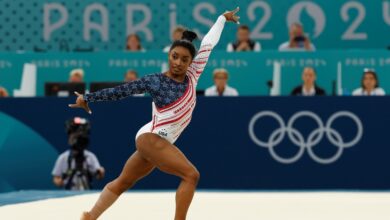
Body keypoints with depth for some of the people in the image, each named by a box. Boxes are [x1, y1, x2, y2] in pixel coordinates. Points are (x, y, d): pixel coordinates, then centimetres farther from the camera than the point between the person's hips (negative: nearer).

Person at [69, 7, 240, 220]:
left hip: (159, 143, 7)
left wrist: (223, 18, 18)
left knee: (123, 182, 14)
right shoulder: (155, 81, -9)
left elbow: (208, 44, 11)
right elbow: (120, 91, -3)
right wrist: (88, 98, 3)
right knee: (191, 174, -18)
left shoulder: (192, 77, 4)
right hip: (150, 138, -7)